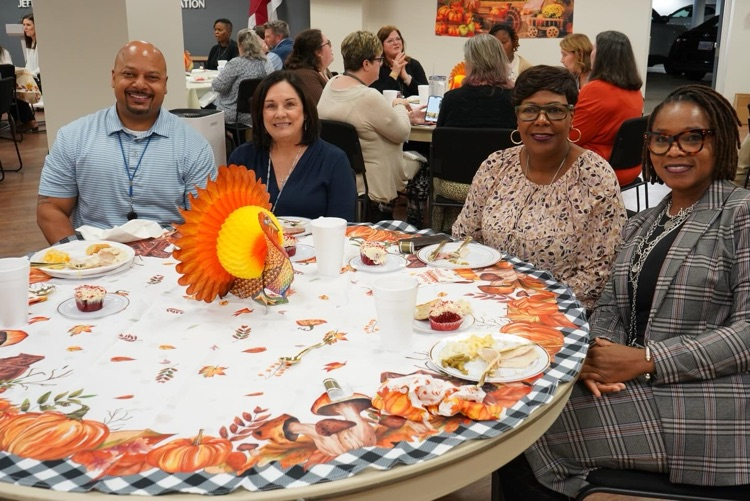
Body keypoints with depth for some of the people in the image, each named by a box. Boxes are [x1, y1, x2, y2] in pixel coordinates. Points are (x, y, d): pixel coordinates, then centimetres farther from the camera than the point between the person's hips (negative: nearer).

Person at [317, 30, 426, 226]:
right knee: (422, 164, 16)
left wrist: (399, 114, 11)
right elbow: (402, 133, -15)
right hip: (370, 182, -8)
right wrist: (400, 106, 2)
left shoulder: (331, 84, -2)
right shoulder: (369, 97, -29)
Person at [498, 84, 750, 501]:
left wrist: (646, 361, -19)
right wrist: (599, 351, -11)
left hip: (709, 399, -6)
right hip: (634, 387, 6)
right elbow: (610, 307, 12)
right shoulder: (643, 224, 17)